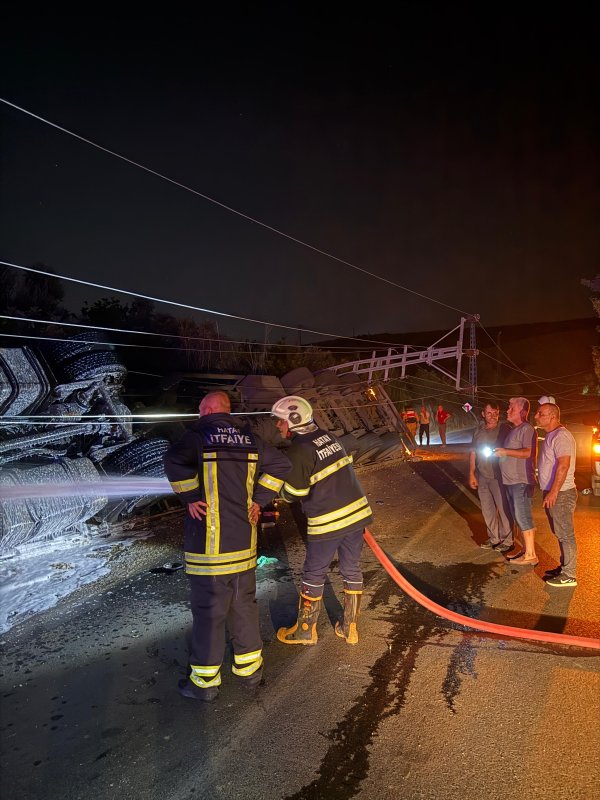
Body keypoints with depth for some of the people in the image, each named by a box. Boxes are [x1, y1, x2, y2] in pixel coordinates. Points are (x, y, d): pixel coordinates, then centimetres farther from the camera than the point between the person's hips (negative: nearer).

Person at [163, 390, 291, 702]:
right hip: (244, 543, 5)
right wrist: (258, 500, 6)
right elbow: (280, 464, 8)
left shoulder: (197, 435, -10)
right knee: (244, 606, 19)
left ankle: (205, 681, 20)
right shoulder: (249, 439, 7)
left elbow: (175, 460, -29)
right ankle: (250, 669, 31)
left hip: (208, 544, -5)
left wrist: (191, 497, -17)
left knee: (207, 612, 7)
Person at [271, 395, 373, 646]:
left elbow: (292, 494, -9)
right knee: (351, 570, 17)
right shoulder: (328, 437, 7)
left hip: (328, 522, -7)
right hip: (358, 512, 7)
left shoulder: (298, 451, -16)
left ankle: (305, 630, 25)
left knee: (314, 575, 11)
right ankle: (350, 628, 29)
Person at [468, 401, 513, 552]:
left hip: (498, 476, -6)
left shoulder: (504, 429, -8)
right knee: (487, 509, 14)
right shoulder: (479, 431, 8)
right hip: (482, 477, 6)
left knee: (503, 508, 0)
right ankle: (494, 538, 28)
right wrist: (471, 474, 8)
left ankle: (507, 540, 13)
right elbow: (473, 453, 11)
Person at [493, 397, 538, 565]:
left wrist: (505, 452, -18)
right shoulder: (513, 430, 18)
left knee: (523, 518, -6)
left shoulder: (527, 429, -13)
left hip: (521, 481, -10)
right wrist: (500, 452, 12)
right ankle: (526, 550, 24)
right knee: (519, 518, 15)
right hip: (510, 481, 10)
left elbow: (528, 452, -23)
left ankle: (531, 555, 0)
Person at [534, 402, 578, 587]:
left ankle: (569, 575, 3)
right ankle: (564, 567, 28)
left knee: (566, 535, -3)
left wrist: (553, 492, -27)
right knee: (560, 534, 18)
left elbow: (563, 465, -25)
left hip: (561, 494, -10)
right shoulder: (551, 436, 15)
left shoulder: (561, 436, -18)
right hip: (552, 492, 10)